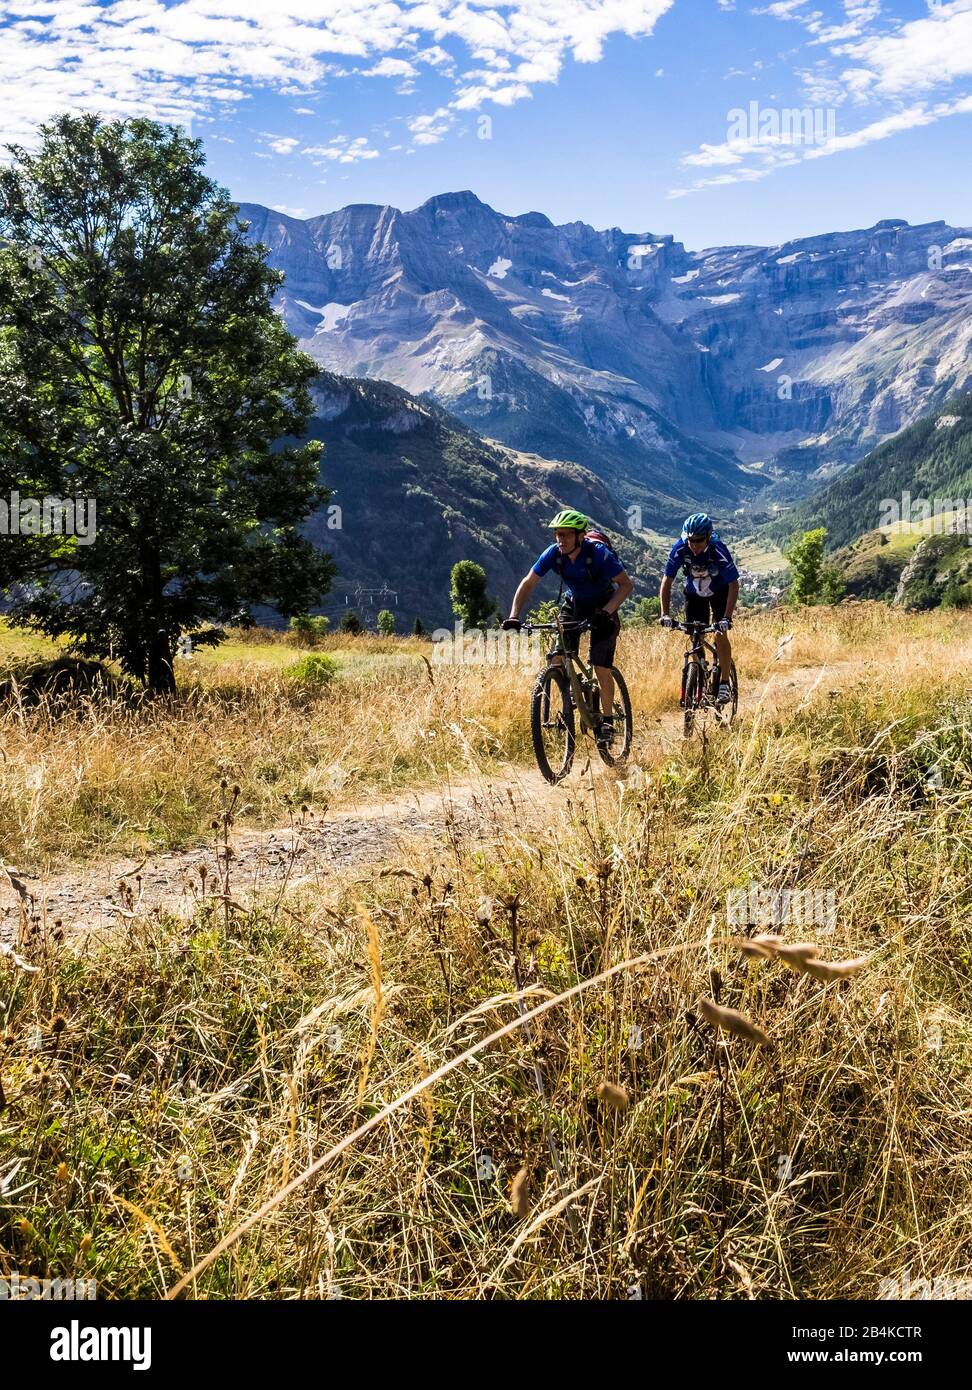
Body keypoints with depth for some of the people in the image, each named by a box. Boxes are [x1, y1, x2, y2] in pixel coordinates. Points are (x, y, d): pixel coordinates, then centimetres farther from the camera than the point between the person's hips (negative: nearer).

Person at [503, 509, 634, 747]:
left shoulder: (598, 553, -29)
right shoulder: (554, 553, -19)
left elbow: (626, 584, -25)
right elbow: (528, 583, -12)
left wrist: (607, 611, -40)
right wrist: (514, 615, -24)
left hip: (602, 608, -4)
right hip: (574, 603, 4)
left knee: (601, 669, -10)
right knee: (558, 659, -12)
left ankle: (607, 722, 6)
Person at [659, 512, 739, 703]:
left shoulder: (718, 550, -34)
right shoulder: (680, 549, -28)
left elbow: (733, 584, -31)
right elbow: (667, 580, -23)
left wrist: (727, 617, -39)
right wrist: (665, 614, -32)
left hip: (719, 592, -2)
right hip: (694, 594, 2)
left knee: (720, 634, -14)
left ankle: (724, 684, -3)